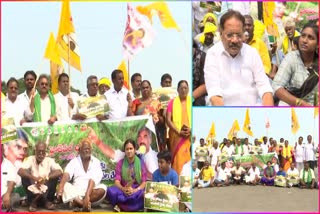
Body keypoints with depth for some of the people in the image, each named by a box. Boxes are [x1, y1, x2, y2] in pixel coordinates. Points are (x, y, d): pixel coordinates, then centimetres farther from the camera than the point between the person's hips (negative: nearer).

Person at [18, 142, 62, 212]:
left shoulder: (49, 160, -2)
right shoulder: (30, 159, -5)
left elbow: (60, 172, -18)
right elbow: (20, 171, -21)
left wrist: (46, 178, -36)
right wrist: (34, 178, -39)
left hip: (46, 190, 1)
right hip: (33, 189, -1)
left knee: (55, 176, -20)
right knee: (24, 177, -23)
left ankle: (49, 201, -8)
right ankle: (33, 202, -13)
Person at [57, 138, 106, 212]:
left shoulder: (96, 162, -2)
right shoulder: (74, 161, 2)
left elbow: (93, 180, -17)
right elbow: (67, 174, -17)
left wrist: (87, 195, -34)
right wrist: (60, 188, -37)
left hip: (92, 191, -1)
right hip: (76, 191, 1)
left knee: (102, 189, -31)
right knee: (65, 186, -27)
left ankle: (77, 202, -33)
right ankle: (85, 204, -41)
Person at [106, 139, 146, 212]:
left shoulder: (141, 163, 5)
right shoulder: (120, 163, 7)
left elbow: (144, 182, -2)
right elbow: (117, 181, -2)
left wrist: (135, 190, -22)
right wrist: (123, 189, -24)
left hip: (137, 190, -1)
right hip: (123, 190, 1)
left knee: (143, 194, -37)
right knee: (110, 191, -31)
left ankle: (121, 206, -23)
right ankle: (134, 205, -22)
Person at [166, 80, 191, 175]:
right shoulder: (172, 102, 7)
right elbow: (168, 120, 0)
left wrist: (191, 129, -11)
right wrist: (179, 132, -10)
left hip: (190, 136, 0)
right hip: (176, 136, 0)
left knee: (188, 157, -6)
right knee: (178, 158, -7)